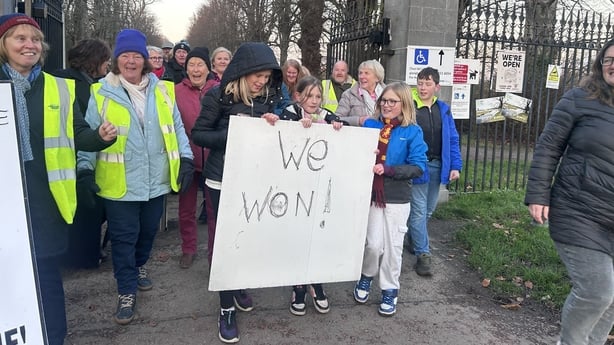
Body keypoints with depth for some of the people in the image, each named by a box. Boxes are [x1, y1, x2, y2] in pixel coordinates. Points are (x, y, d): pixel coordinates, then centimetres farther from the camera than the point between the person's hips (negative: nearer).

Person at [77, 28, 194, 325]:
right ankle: (126, 292, 19)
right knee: (123, 237, 5)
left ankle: (139, 266, 46)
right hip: (119, 183, -3)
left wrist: (186, 158, -2)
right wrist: (86, 168, -14)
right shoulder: (101, 93, -4)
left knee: (148, 231, 20)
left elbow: (176, 127, 7)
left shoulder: (162, 90, 5)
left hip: (156, 180, 3)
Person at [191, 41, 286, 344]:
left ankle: (238, 286, 37)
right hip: (221, 180, -4)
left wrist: (272, 126, -11)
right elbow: (198, 134, -9)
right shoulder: (219, 95, -10)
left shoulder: (268, 97, 2)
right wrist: (231, 135, -23)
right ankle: (226, 307, 15)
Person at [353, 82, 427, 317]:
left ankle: (389, 291, 26)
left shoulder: (413, 131, -5)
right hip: (371, 193, 1)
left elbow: (418, 167, -11)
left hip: (397, 198, -1)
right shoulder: (370, 125, 3)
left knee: (393, 247, 7)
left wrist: (387, 169, -20)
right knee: (374, 244, 0)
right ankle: (366, 277, 30)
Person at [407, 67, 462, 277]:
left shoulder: (443, 109, 7)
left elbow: (452, 139, 10)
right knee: (419, 210, -5)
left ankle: (413, 241, 36)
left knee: (428, 209, 16)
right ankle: (423, 254, 2)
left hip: (437, 166, 5)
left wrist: (455, 165, 4)